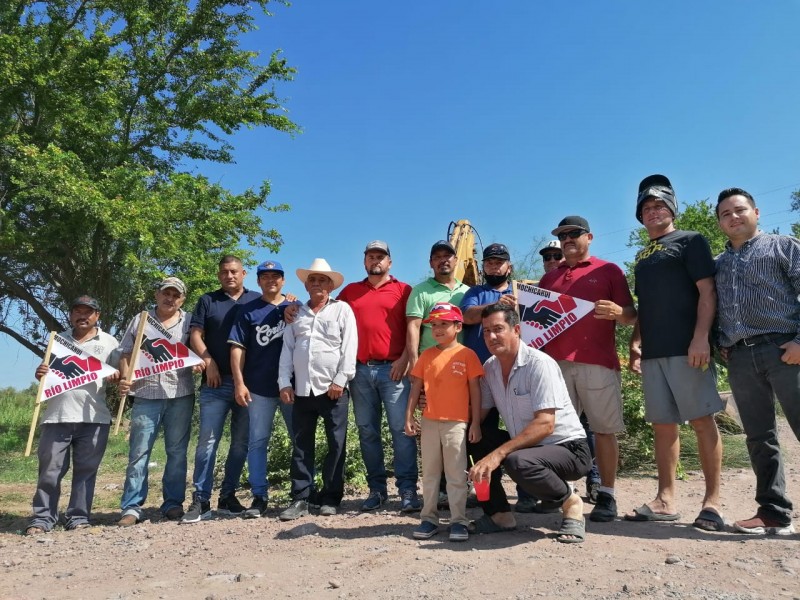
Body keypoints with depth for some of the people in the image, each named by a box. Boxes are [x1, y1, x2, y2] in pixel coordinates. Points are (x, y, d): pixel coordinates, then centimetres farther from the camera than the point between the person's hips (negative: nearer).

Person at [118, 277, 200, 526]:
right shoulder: (140, 320, 11)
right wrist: (125, 379, -6)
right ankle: (131, 507, 8)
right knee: (139, 452, 1)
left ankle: (173, 503, 16)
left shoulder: (190, 321, 9)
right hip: (146, 394, 0)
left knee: (177, 452, 6)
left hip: (180, 395, 0)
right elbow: (126, 354, 10)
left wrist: (199, 363, -13)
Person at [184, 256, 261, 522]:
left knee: (241, 442, 6)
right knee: (208, 440, -4)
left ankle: (228, 496, 17)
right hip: (217, 382, -1)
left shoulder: (258, 301, 12)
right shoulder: (208, 300, 11)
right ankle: (200, 500, 2)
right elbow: (196, 335, 5)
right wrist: (208, 363, -7)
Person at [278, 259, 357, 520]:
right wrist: (284, 383, 2)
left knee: (336, 445, 3)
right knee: (301, 446, 6)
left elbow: (349, 348, -5)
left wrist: (340, 380, -13)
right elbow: (287, 349, 11)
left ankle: (331, 498, 15)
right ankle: (300, 499, 14)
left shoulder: (342, 309, 3)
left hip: (334, 389, -3)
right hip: (302, 389, 4)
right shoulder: (296, 313, 15)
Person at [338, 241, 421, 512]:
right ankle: (376, 489, 16)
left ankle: (408, 489, 0)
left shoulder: (403, 290, 6)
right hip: (360, 369, 3)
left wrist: (404, 359, -9)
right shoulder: (350, 291, 15)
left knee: (401, 429, -6)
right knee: (367, 431, 7)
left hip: (392, 368, -3)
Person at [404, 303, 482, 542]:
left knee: (456, 475, 3)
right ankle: (429, 518, 20)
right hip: (429, 422, 4)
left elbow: (475, 390, -2)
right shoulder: (426, 355, 7)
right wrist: (409, 417, 3)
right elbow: (416, 387, 9)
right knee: (429, 474, 11)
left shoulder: (467, 355, -3)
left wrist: (475, 423, -5)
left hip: (457, 424, -4)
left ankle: (458, 521, 12)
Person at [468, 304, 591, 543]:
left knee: (516, 462, -35)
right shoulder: (489, 368, 1)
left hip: (568, 448, -7)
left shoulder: (539, 364, -21)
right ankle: (499, 515, 3)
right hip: (526, 445, 7)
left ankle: (570, 501, -4)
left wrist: (497, 454, -35)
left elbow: (545, 425, -29)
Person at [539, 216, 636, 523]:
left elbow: (631, 315, 6)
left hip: (597, 362, -3)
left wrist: (618, 312, -17)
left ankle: (606, 495, 7)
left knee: (604, 429, 0)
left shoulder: (608, 271, 10)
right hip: (555, 362, 3)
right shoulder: (549, 278, 21)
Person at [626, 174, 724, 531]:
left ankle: (712, 501, 5)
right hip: (653, 353, 6)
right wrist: (636, 342, 10)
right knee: (662, 424, 7)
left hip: (687, 348, -6)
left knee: (701, 420, -3)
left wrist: (701, 337, -17)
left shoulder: (690, 241, 3)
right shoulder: (642, 256, 21)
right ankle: (666, 500, 13)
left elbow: (707, 292, -7)